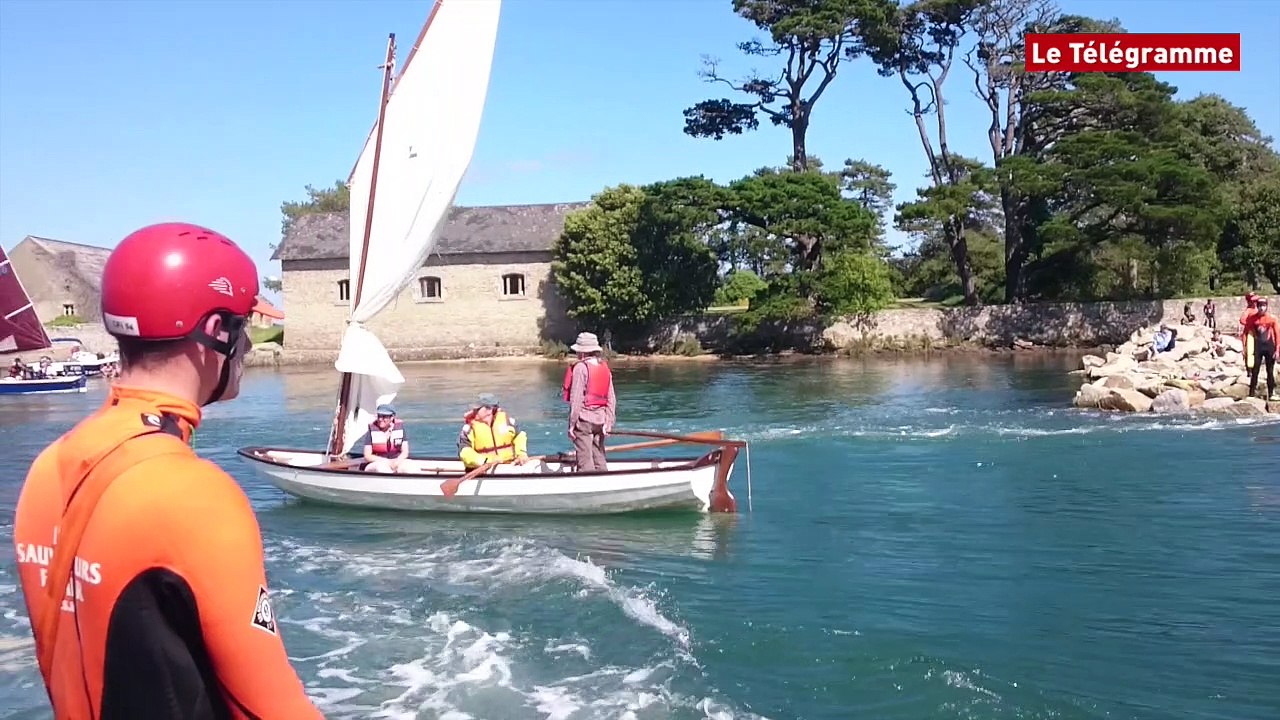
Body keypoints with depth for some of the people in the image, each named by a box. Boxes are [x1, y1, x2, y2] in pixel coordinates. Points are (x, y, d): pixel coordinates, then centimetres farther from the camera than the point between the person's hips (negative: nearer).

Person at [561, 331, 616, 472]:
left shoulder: (580, 368, -11)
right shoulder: (605, 368, 9)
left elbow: (576, 399, -14)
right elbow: (611, 399, 8)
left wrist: (572, 424, -9)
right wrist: (608, 423, 10)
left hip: (584, 419, -7)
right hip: (600, 420, 7)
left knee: (585, 460, -3)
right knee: (599, 459, 14)